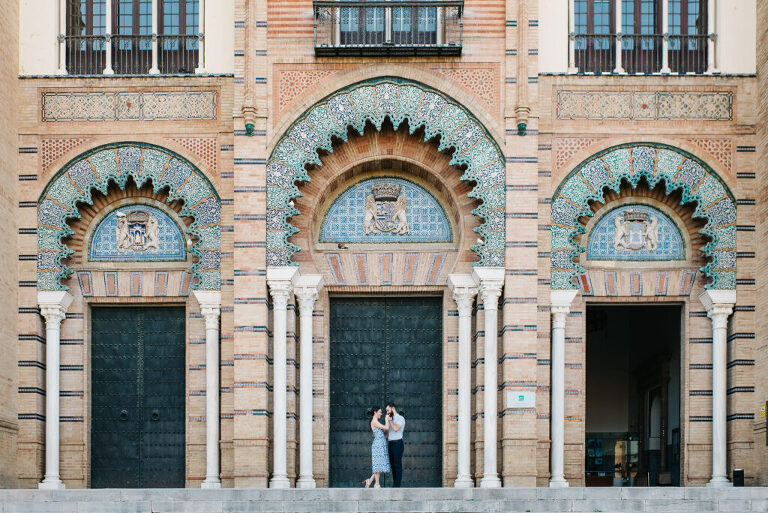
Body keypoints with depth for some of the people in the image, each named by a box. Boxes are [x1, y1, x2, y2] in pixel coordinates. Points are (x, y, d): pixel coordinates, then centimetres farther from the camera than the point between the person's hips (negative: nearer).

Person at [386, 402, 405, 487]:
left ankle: (397, 485, -9)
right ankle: (394, 484, 10)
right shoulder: (391, 419, 19)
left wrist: (390, 420, -12)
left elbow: (396, 429, -22)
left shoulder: (400, 418, -5)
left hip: (397, 443, -8)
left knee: (397, 465, -8)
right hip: (390, 443, 8)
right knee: (393, 465, 7)